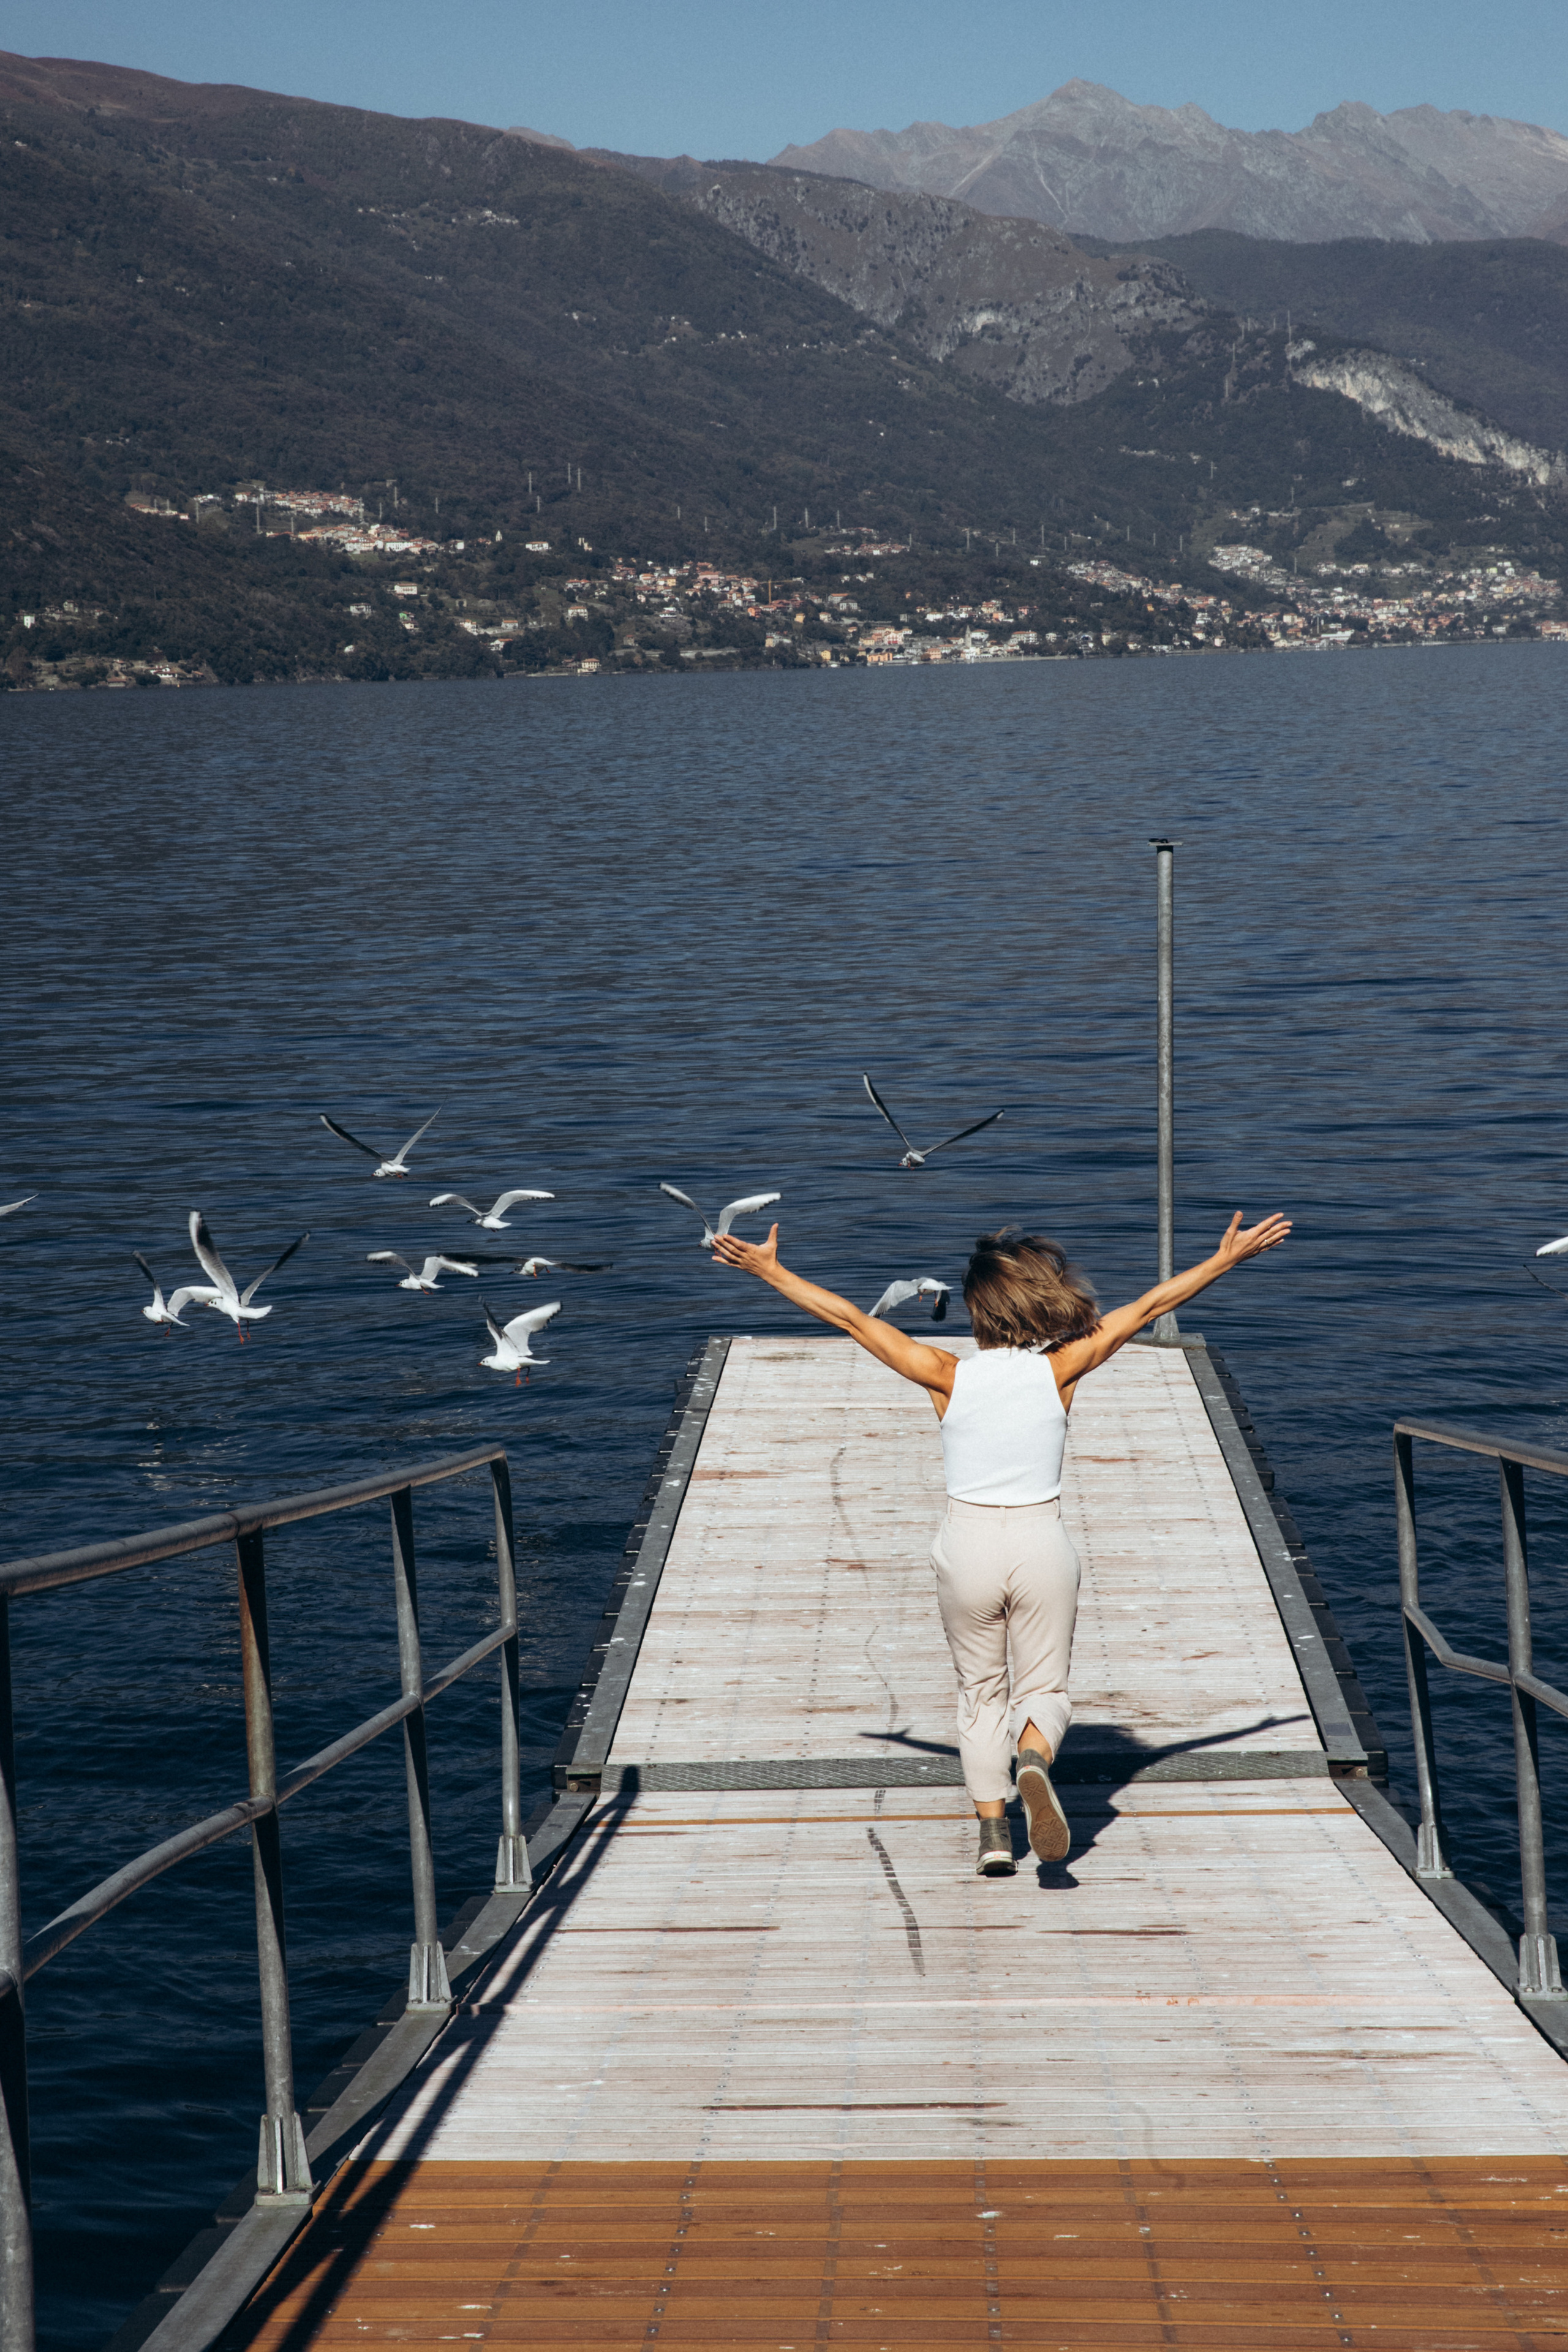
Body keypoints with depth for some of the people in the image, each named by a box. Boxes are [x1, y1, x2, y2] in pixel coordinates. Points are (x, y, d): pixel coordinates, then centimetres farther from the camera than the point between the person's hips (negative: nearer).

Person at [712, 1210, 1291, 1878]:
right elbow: (1148, 1306, 1)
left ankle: (993, 1834, 7)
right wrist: (1226, 1259, 9)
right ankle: (1035, 1760, -22)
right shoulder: (1060, 1370, -7)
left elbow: (850, 1318, -5)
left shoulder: (948, 1376, -8)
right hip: (1042, 1545, 0)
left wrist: (770, 1271, 4)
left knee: (980, 1693, 17)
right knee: (1044, 1688, 12)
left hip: (968, 1544, 0)